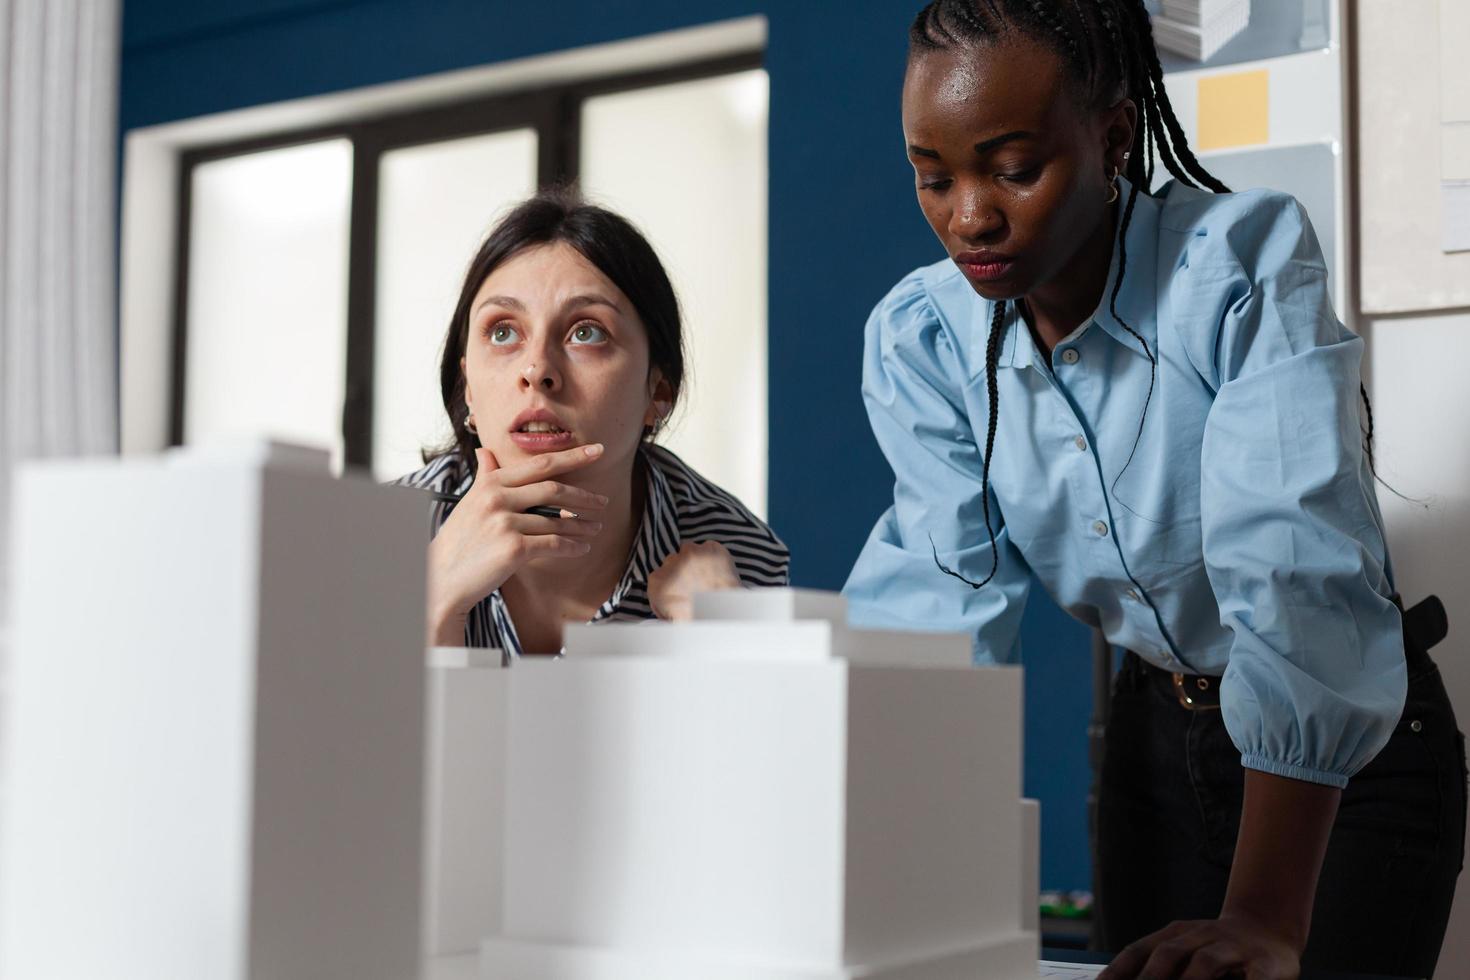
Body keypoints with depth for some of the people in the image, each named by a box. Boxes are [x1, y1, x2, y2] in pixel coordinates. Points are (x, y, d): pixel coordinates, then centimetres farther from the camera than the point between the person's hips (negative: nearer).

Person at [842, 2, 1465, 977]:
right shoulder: (920, 338, -10)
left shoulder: (1250, 262, -24)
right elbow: (943, 588, -17)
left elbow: (1301, 569, -34)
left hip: (1349, 753, -4)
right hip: (1154, 734, 4)